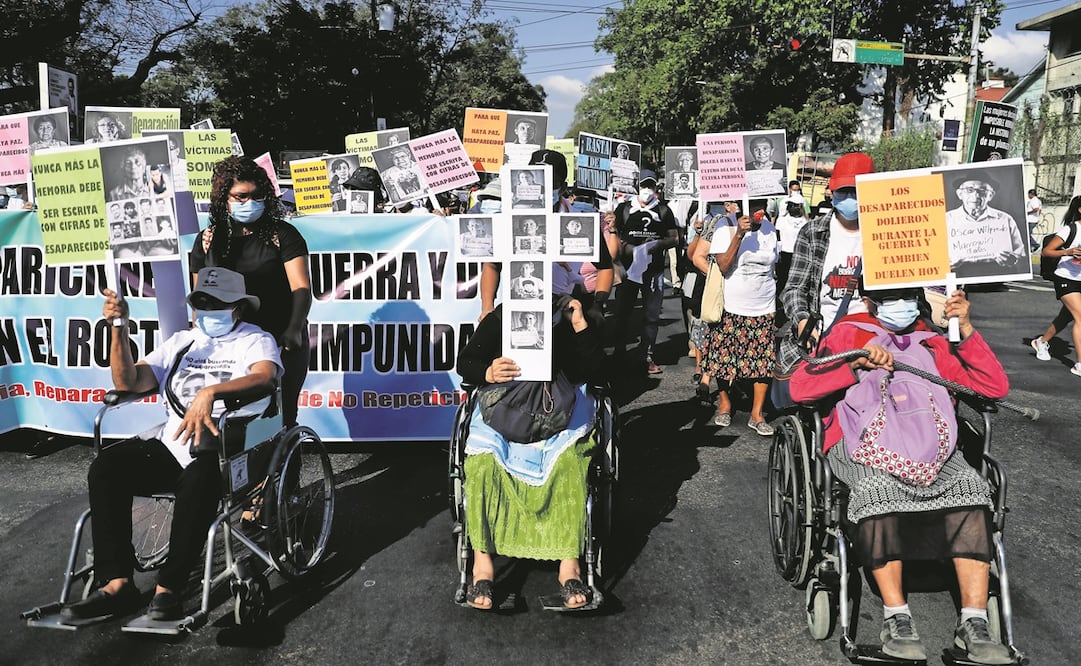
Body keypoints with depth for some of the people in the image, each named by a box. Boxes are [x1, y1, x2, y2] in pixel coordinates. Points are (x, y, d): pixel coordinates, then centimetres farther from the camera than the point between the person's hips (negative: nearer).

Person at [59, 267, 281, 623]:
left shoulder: (255, 341, 7)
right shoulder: (180, 342, 22)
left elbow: (264, 377, -17)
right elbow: (128, 383, 12)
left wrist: (210, 392, -33)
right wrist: (119, 328, -2)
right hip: (172, 447, 5)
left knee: (200, 474, -39)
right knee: (107, 466, -20)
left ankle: (168, 588, -29)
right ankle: (118, 583, -20)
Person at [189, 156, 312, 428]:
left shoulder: (283, 234, -2)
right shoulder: (207, 240, 7)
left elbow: (302, 288, -11)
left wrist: (294, 330, -27)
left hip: (281, 344, -2)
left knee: (280, 418, 3)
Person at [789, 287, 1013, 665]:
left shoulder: (932, 344, 28)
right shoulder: (847, 333, 20)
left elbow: (995, 387, 18)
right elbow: (799, 388, 4)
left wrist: (965, 329, 11)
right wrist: (859, 365, -5)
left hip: (929, 445, 3)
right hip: (863, 443, -3)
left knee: (971, 488, -27)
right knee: (879, 488, -36)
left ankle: (974, 624, -26)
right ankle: (896, 617, -29)